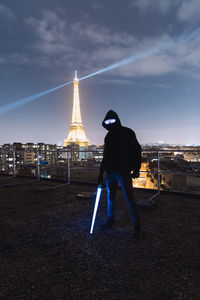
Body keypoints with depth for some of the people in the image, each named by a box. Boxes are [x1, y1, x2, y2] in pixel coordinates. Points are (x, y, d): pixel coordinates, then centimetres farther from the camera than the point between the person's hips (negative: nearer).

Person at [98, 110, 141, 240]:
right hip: (110, 171, 5)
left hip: (124, 172, -5)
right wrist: (101, 173, 13)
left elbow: (137, 150, -3)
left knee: (130, 199, -3)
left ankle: (137, 227, 10)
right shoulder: (108, 136, 12)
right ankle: (110, 220, 30)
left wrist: (136, 169, -11)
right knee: (110, 197, 13)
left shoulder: (127, 133, -3)